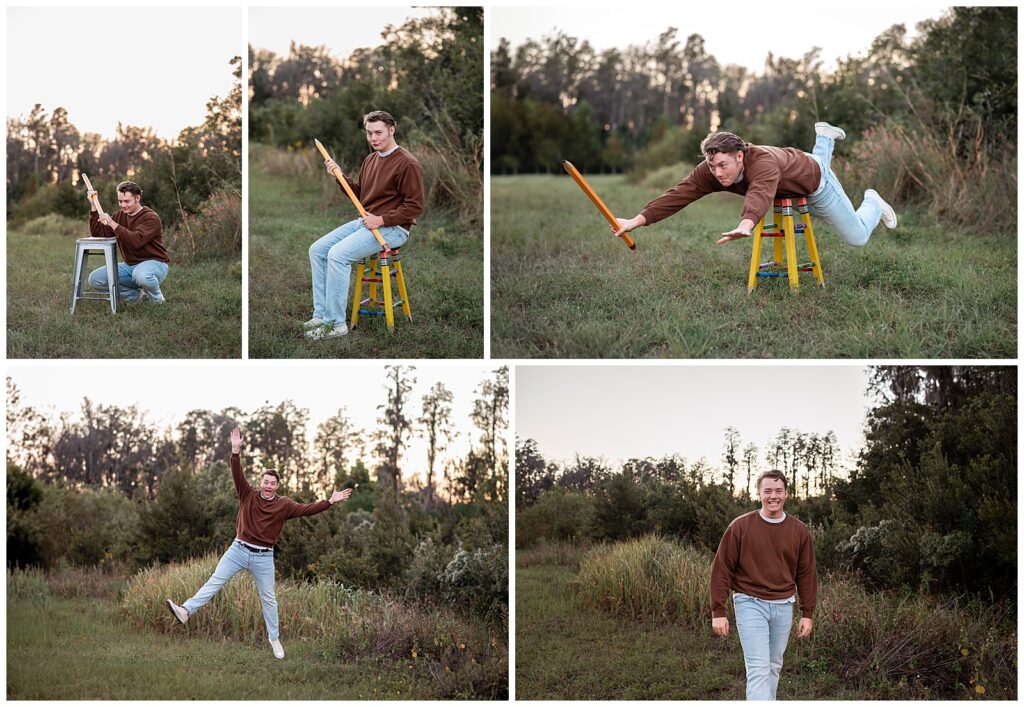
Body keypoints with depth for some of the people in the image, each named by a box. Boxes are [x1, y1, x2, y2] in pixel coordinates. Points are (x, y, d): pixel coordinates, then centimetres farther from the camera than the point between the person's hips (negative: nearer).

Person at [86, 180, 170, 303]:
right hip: (130, 265, 7)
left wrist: (112, 224, -33)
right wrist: (94, 206, -7)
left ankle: (157, 297, -8)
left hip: (154, 263, -7)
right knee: (94, 279, -10)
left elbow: (136, 240, -29)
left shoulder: (151, 218, -14)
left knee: (140, 275, -43)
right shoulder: (119, 216, 8)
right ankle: (135, 294, 4)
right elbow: (98, 235, -1)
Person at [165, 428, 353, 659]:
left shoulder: (284, 505, -1)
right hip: (239, 550, 0)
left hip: (263, 557, 0)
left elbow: (307, 509, -5)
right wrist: (236, 452, -26)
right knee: (215, 581, -11)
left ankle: (275, 638, 20)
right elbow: (237, 475, -13)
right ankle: (186, 611, -22)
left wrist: (330, 502, -14)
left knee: (268, 598, 8)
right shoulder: (248, 495, -1)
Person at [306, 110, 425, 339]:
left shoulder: (407, 163, -13)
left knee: (338, 254, -26)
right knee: (317, 250, -1)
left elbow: (415, 206, -15)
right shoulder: (370, 160, 15)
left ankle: (335, 323, -20)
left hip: (392, 228, -9)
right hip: (364, 222, 9)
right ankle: (321, 314, -1)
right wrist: (340, 176, 8)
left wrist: (382, 220, -20)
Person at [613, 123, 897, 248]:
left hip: (815, 182, -6)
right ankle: (824, 137, 61)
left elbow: (760, 194, -72)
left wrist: (745, 225, -93)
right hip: (792, 186, 6)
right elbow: (678, 195, -42)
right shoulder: (711, 171, -33)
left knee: (857, 237, 6)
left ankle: (872, 204, 36)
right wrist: (638, 220, -55)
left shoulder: (763, 162, -51)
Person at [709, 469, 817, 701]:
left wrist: (807, 614, 7)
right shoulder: (740, 527, -5)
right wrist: (718, 611, -6)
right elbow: (722, 569, -4)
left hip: (783, 607, 4)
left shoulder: (799, 531, 4)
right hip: (751, 604, -4)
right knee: (759, 668, -11)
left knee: (774, 666, 13)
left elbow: (807, 573, 10)